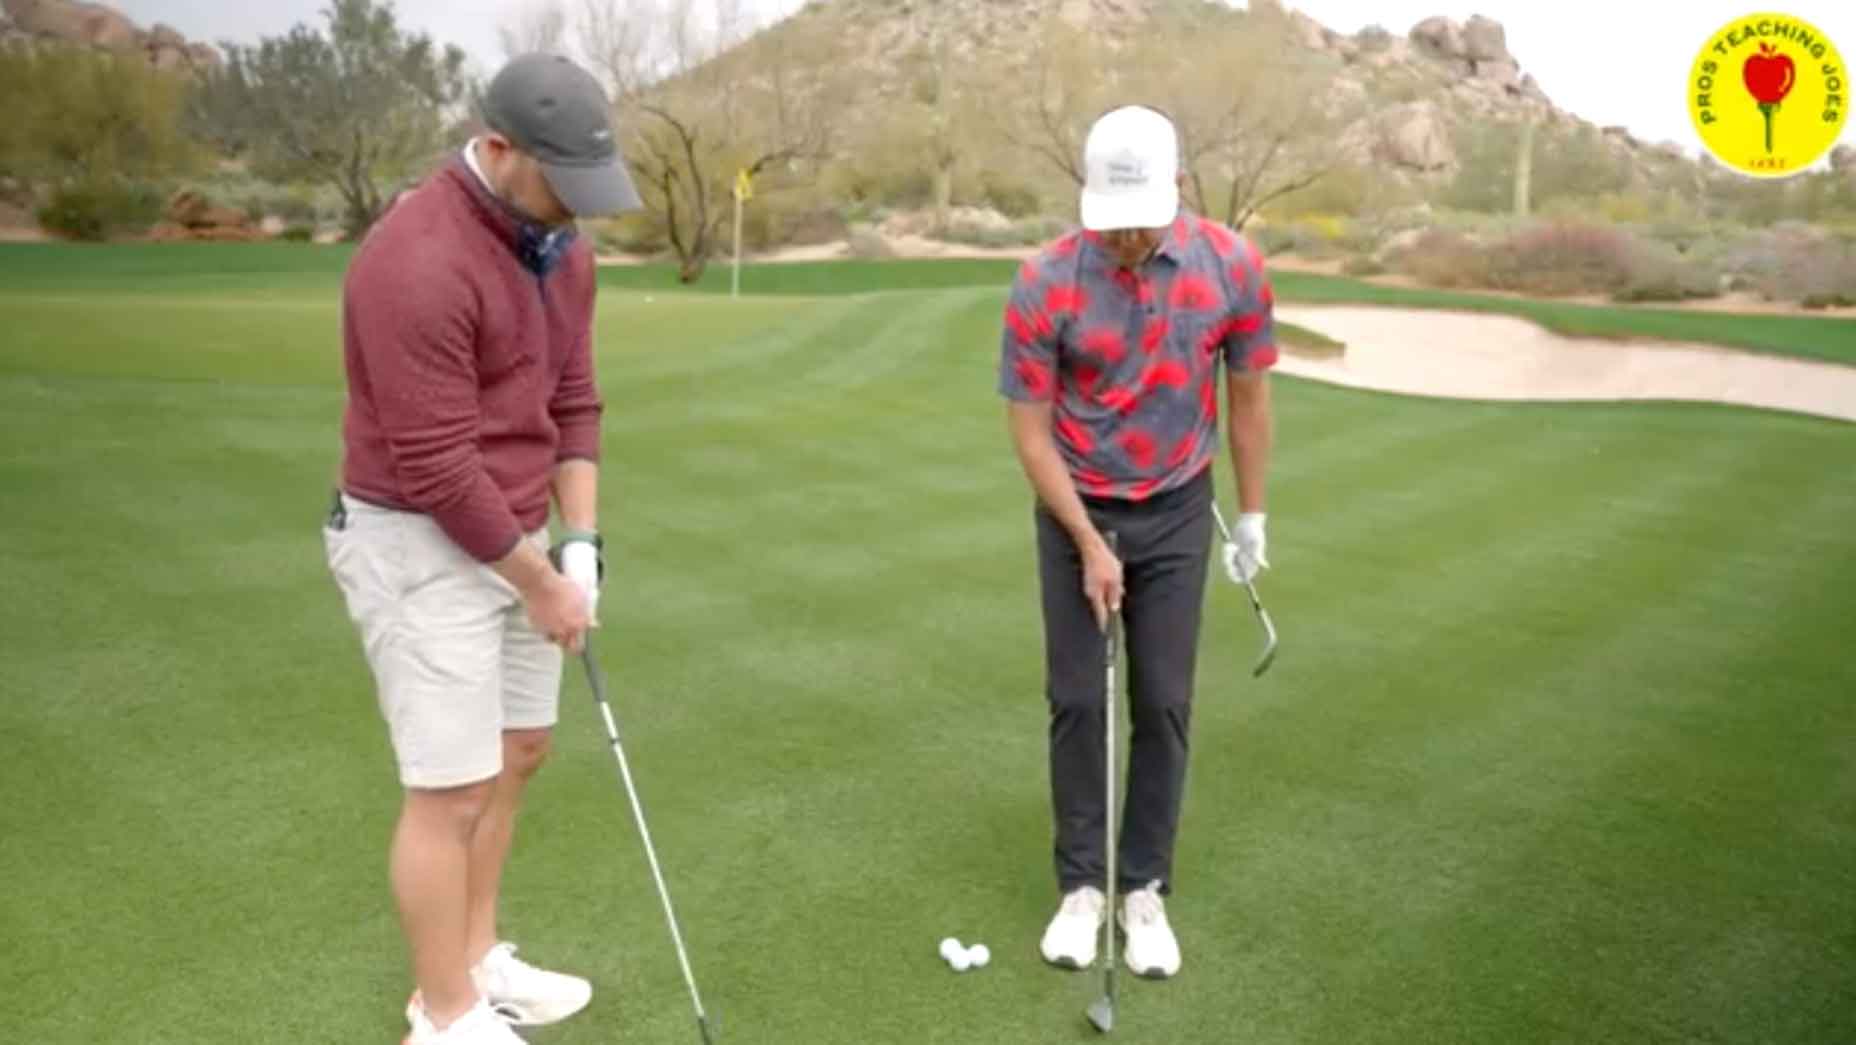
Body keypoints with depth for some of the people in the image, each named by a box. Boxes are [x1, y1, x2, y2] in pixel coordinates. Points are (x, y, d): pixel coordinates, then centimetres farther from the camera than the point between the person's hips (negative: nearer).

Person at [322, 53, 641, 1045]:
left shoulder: (559, 246, 3)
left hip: (510, 534, 9)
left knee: (515, 753, 17)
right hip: (419, 545, -9)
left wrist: (580, 544, -1)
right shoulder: (417, 263, -26)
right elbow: (436, 468, -24)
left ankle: (475, 962, 35)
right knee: (451, 789, 0)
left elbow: (572, 399, 7)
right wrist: (539, 582, -14)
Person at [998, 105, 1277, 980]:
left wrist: (1251, 517, 6)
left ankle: (1145, 889, 16)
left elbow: (1248, 394, 1)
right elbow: (1030, 431, -13)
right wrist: (1090, 545, -14)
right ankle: (1081, 885, 16)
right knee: (1077, 701, 1)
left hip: (1177, 512, 1)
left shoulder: (1234, 267, -13)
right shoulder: (1043, 285, -20)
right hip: (1076, 513, -1)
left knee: (1163, 704, 2)